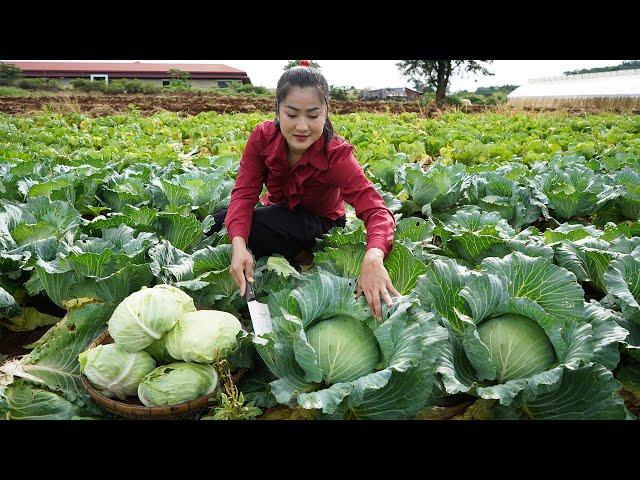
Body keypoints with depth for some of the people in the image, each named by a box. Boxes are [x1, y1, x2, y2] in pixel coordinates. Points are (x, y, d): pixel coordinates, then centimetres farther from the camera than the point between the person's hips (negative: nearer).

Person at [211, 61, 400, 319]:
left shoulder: (336, 155, -29)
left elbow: (375, 209, -37)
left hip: (320, 224, -4)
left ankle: (305, 260, -6)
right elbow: (244, 193, -24)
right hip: (279, 212, 5)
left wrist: (373, 256, -61)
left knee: (255, 226, -32)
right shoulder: (263, 137, -21)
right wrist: (238, 244, -45)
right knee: (218, 221, -17)